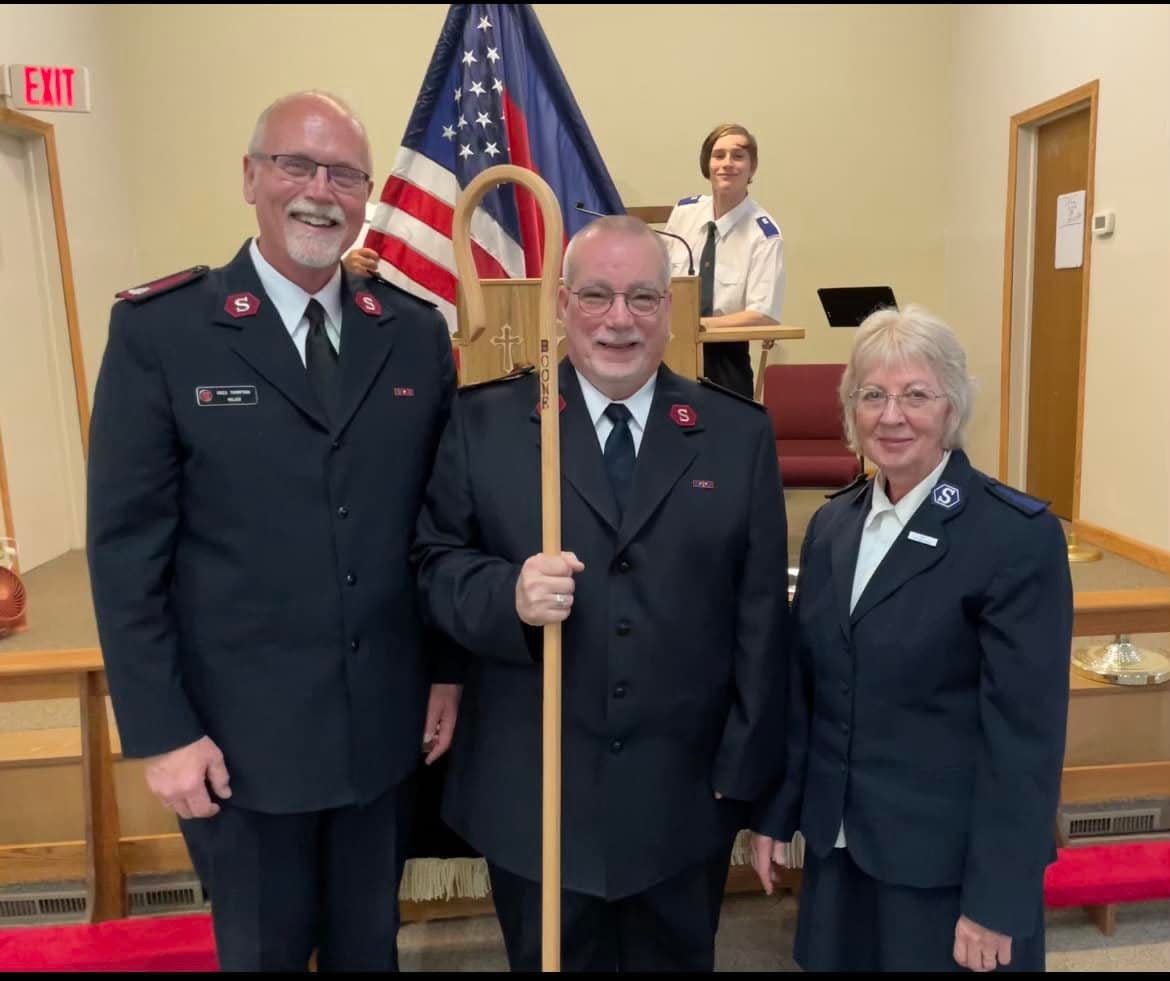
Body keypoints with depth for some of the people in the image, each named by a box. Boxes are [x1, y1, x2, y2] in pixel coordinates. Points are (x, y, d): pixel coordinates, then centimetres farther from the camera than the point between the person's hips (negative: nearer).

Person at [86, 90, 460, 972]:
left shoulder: (415, 330, 1)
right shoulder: (159, 329, -8)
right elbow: (127, 546, -9)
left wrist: (449, 669, 5)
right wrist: (160, 732, -10)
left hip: (386, 723, 3)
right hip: (241, 734, -2)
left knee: (369, 945, 23)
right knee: (264, 953, 20)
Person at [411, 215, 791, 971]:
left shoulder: (739, 434, 0)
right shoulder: (485, 423, -2)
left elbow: (762, 614, 0)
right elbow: (436, 565, -3)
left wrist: (744, 774, -1)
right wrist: (509, 594, -24)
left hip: (685, 802, 1)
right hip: (531, 800, 0)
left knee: (677, 961, 22)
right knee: (548, 960, 20)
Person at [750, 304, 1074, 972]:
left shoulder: (1019, 536, -15)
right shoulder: (833, 522, 3)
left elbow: (1026, 733, -16)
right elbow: (803, 685, 7)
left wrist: (996, 902, -15)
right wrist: (777, 813, 9)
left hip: (951, 864, -5)